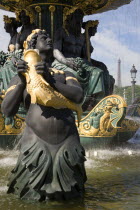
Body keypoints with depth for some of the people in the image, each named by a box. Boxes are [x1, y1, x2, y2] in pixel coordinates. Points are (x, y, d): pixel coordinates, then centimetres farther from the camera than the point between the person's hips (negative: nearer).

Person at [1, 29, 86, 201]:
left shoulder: (65, 75, 12)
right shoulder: (21, 78, 7)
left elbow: (78, 96, -8)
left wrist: (51, 80, -19)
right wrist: (22, 81, -16)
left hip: (67, 143, 2)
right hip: (37, 143, -2)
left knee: (68, 195, 15)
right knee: (35, 195, 7)